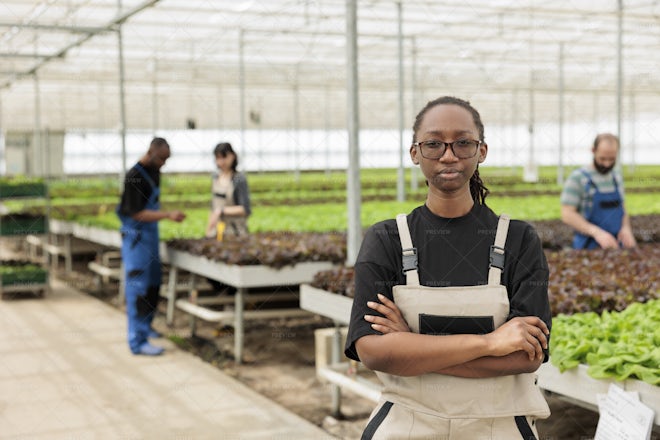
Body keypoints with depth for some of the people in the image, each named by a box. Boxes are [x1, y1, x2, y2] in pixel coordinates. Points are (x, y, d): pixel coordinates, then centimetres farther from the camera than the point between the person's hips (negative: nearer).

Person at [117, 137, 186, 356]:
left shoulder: (154, 171, 8)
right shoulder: (134, 176, -19)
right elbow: (137, 214, -21)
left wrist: (169, 215, 10)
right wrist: (167, 215, -26)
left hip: (151, 234, 9)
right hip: (136, 237, -9)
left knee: (153, 283, 16)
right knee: (138, 287, -7)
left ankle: (144, 326, 32)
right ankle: (138, 341, -4)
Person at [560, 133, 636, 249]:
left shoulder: (616, 177, 12)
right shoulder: (577, 178, -6)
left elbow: (622, 209, 19)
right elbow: (567, 215, -12)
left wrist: (626, 227, -4)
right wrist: (597, 232, -24)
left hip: (616, 244, 5)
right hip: (589, 246, -5)